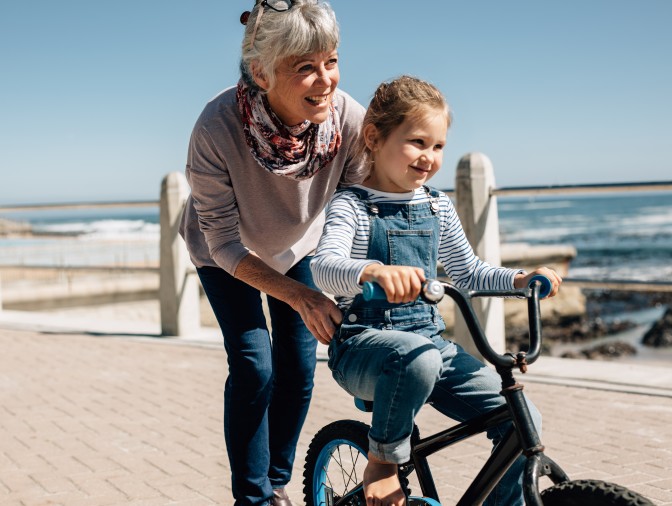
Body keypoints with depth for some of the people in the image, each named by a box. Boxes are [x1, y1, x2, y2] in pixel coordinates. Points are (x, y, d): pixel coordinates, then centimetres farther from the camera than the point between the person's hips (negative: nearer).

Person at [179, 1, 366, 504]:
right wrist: (300, 296, -42)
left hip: (296, 246, 3)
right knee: (253, 368, -11)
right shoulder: (218, 128, -39)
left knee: (298, 370, 4)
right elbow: (226, 244, -31)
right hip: (225, 254, -3)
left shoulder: (349, 119, -33)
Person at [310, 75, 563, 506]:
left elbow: (470, 273, 21)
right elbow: (325, 267, -24)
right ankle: (383, 462, -15)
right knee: (417, 358, -41)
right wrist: (376, 271, -46)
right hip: (364, 344, -5)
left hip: (431, 341, 6)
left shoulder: (438, 207, 11)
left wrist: (523, 279, 3)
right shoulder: (352, 205, -6)